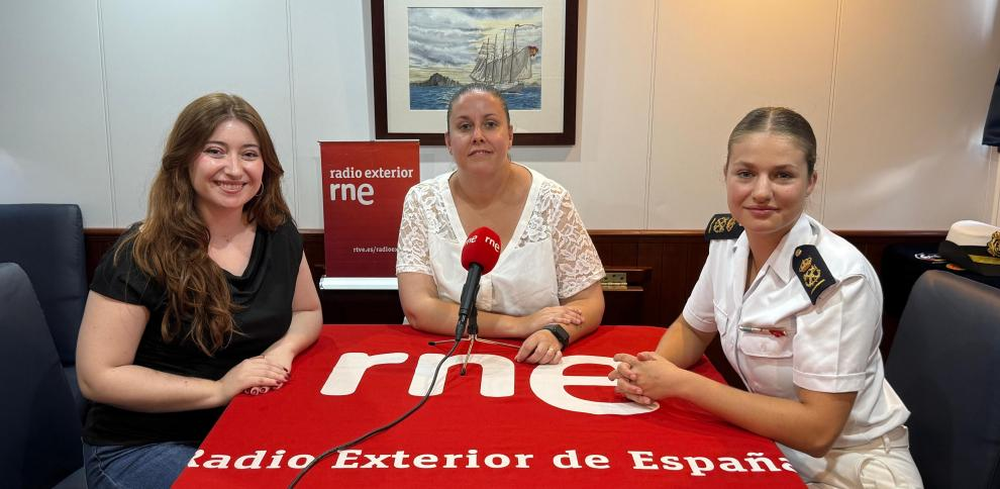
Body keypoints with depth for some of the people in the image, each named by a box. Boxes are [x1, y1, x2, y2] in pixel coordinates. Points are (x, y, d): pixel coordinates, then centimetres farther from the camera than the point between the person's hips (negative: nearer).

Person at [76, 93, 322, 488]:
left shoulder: (278, 235, 0)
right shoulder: (142, 256, -16)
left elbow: (308, 312, 14)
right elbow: (98, 377, -16)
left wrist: (284, 349, -10)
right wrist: (218, 389, -23)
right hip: (140, 447, -5)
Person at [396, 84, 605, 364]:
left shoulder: (552, 202, -6)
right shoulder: (422, 201, -4)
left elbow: (589, 303, -3)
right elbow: (417, 308, -11)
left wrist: (555, 333, -25)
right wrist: (520, 325, -18)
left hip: (532, 362, 0)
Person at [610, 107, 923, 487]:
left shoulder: (838, 278, -25)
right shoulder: (727, 237, -8)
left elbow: (815, 431, -25)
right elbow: (692, 328, 8)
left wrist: (680, 383, -25)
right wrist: (647, 370, -13)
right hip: (769, 441, 5)